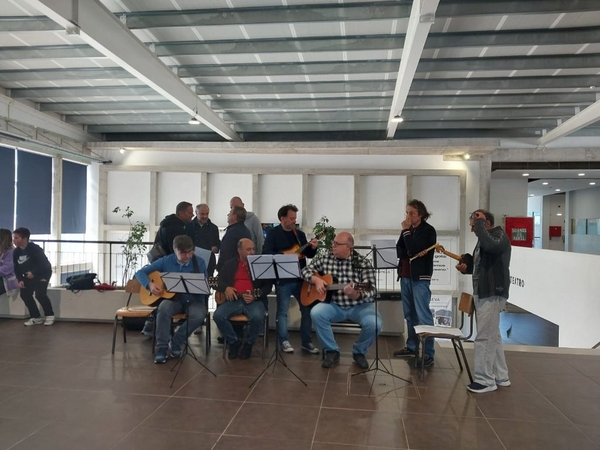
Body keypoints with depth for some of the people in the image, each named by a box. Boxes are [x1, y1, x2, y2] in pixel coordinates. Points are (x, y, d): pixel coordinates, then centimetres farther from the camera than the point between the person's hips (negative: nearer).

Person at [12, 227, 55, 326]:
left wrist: (33, 273, -22)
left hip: (42, 273, -7)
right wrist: (20, 280, -8)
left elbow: (44, 263, -23)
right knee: (24, 294, -4)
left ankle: (50, 315, 0)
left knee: (40, 294, -18)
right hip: (28, 275, 7)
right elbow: (16, 268, 4)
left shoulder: (34, 248, -23)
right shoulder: (16, 252, -2)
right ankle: (36, 317, 8)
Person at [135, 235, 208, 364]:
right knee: (164, 308, -34)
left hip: (193, 300, 0)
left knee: (199, 315, -33)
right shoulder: (165, 261, -1)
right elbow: (140, 272, 3)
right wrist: (150, 284, -16)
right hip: (172, 298, 1)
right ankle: (162, 347, -17)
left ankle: (175, 343, -8)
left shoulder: (199, 262, -3)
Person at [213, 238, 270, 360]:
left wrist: (255, 296, -15)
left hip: (254, 300, -2)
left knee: (258, 317, -33)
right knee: (218, 316, -24)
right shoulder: (229, 264, 14)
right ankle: (234, 341, 1)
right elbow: (217, 281, 14)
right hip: (233, 299, 2)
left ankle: (248, 344, -2)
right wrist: (226, 288, -9)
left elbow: (268, 286, 2)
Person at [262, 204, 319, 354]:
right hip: (283, 279, -5)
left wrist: (313, 248, -7)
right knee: (282, 311, 1)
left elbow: (309, 254, 14)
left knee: (307, 308, 6)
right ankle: (284, 341, 13)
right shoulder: (273, 233, -3)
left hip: (301, 278, 5)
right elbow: (266, 253, -14)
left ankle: (307, 341, 17)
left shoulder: (300, 234, 12)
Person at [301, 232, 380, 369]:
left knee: (374, 324, -29)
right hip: (334, 305, 2)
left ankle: (359, 351, 5)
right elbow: (306, 270, 8)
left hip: (359, 306, -2)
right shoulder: (325, 258, 0)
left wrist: (356, 295, -39)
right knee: (316, 313, -27)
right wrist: (316, 280, -13)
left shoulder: (363, 263, -11)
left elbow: (371, 291, -17)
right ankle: (332, 351, -6)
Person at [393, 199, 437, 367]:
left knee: (423, 315, -8)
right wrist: (412, 253, -12)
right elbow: (399, 251, 4)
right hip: (405, 276, 7)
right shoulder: (408, 230, 14)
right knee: (409, 314, 12)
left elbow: (413, 249, -19)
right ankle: (412, 346, 23)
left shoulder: (428, 230, -6)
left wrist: (406, 231, -10)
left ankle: (428, 353, -5)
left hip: (420, 277, -7)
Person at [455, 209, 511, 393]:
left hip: (492, 294, -10)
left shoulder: (500, 235, -10)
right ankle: (500, 376, 27)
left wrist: (480, 223, -22)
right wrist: (467, 266, 5)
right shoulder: (484, 238, 16)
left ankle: (485, 380, 4)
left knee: (485, 337, -5)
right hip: (483, 293, 10)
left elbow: (490, 246, -34)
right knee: (493, 336, 16)